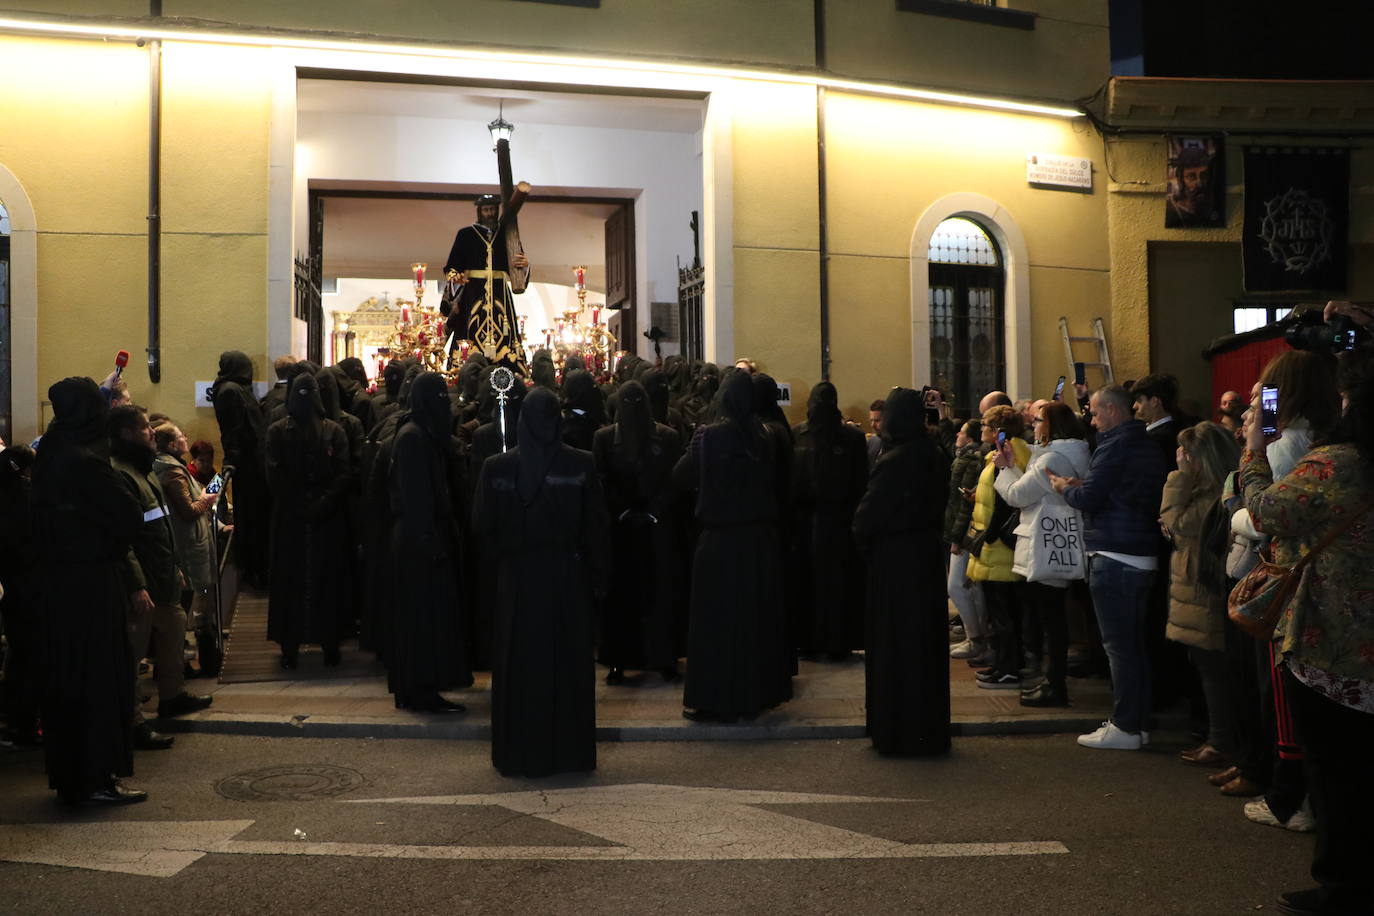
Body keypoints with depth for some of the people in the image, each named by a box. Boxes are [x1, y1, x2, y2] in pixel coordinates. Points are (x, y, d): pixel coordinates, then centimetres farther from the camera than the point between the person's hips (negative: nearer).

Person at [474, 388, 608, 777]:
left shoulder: (497, 466, -8)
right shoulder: (580, 464, -9)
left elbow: (482, 524, -6)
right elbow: (596, 526, -7)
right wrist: (598, 578, 1)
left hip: (518, 575, 0)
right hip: (566, 574, 0)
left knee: (520, 663, 10)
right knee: (567, 661, 11)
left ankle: (520, 754, 16)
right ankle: (569, 750, 18)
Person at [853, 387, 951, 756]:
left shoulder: (894, 462, -20)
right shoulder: (935, 457, 4)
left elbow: (869, 515, -17)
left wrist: (863, 536, 1)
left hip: (893, 560, -7)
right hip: (928, 555, 7)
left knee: (895, 644, 2)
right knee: (927, 642, 15)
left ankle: (898, 733, 8)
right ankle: (931, 731, 24)